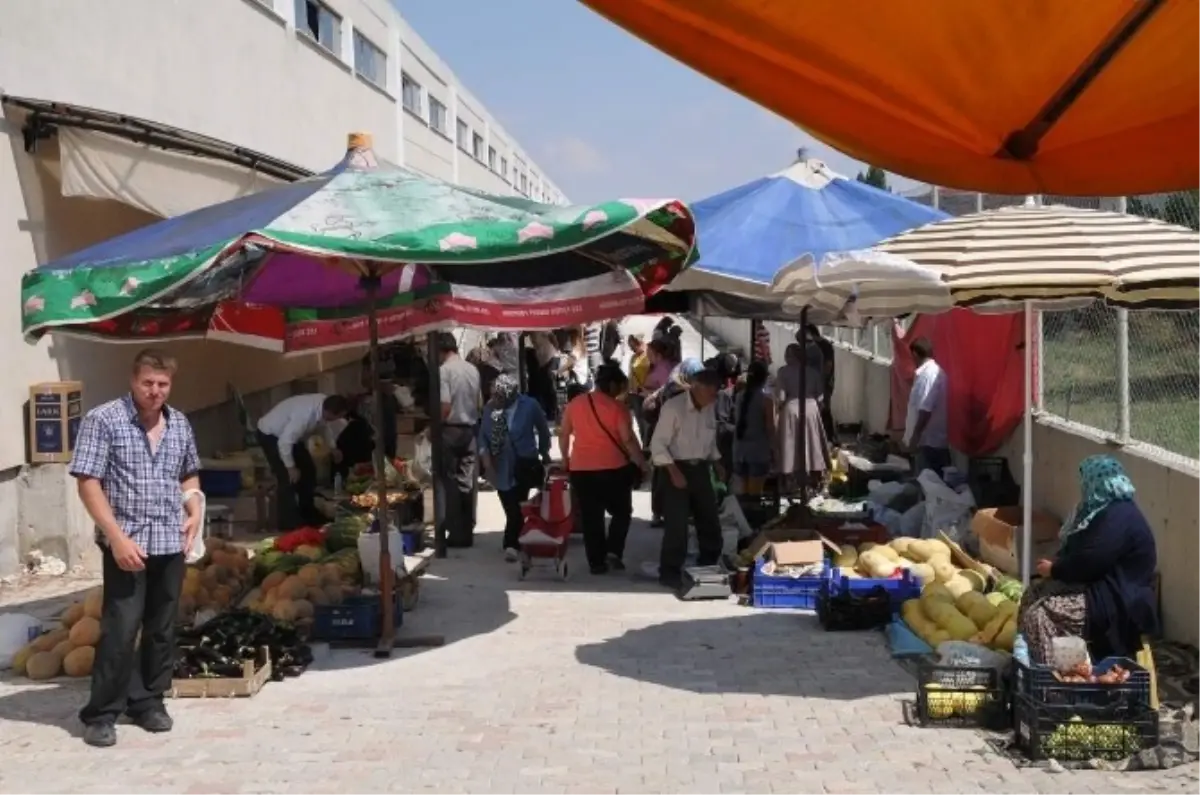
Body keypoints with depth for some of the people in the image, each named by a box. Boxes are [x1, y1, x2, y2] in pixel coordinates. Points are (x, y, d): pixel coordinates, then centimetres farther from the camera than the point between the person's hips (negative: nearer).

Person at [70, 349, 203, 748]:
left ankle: (148, 701, 25)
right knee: (120, 630, -6)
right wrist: (117, 537, -17)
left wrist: (195, 512, 6)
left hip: (171, 543, 5)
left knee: (162, 629, 11)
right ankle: (101, 714, 7)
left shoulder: (179, 423, 10)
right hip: (126, 543, -5)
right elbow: (88, 484, -11)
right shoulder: (102, 420, -7)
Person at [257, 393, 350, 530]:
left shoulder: (323, 404, -15)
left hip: (289, 434, 9)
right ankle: (289, 522, -4)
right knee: (288, 477, -14)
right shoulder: (305, 415, -40)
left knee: (308, 470, 11)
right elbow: (284, 443, -36)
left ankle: (308, 514, 25)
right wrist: (291, 467, -25)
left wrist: (334, 448, 16)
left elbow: (323, 425, 10)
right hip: (270, 434, -9)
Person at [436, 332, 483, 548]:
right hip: (469, 429, 6)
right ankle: (467, 532, 13)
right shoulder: (473, 369, 6)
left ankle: (456, 533, 3)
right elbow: (479, 403, 12)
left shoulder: (444, 370, -13)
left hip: (450, 429, -6)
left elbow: (445, 406, -18)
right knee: (466, 482, 9)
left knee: (450, 482, 2)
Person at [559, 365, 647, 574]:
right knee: (621, 512, 15)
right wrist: (643, 464, -4)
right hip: (612, 469, -4)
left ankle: (596, 562, 11)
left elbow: (563, 435, 12)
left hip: (580, 469, 4)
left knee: (590, 518, 10)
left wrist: (566, 459, 24)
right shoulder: (617, 407, -8)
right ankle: (613, 552, 1)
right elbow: (628, 440, -12)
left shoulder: (574, 404, 6)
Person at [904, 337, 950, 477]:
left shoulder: (927, 374, -16)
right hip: (935, 439, 10)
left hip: (929, 441, -10)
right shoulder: (935, 371, 15)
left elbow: (925, 410, -23)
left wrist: (915, 437, -20)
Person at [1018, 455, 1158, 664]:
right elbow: (1079, 551, 17)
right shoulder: (1108, 509, 14)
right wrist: (1056, 566, 0)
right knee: (1033, 594, 8)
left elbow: (1087, 562, -25)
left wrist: (1054, 569, -10)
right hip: (1099, 587, 11)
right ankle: (1025, 662, 11)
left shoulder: (1118, 517, -21)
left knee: (1040, 614, -23)